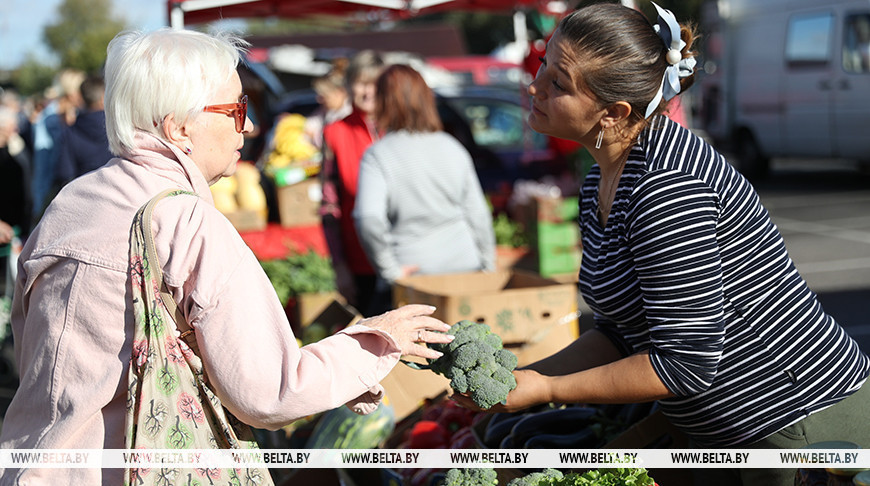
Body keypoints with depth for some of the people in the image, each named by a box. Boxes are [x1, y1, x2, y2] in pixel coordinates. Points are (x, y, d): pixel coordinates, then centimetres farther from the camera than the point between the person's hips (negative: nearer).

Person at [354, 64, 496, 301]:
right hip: (464, 265, 4)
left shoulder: (377, 155, -8)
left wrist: (390, 270, -12)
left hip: (410, 272, -4)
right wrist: (488, 266, 19)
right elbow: (478, 213, 9)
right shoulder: (454, 148, 5)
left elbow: (368, 219, -22)